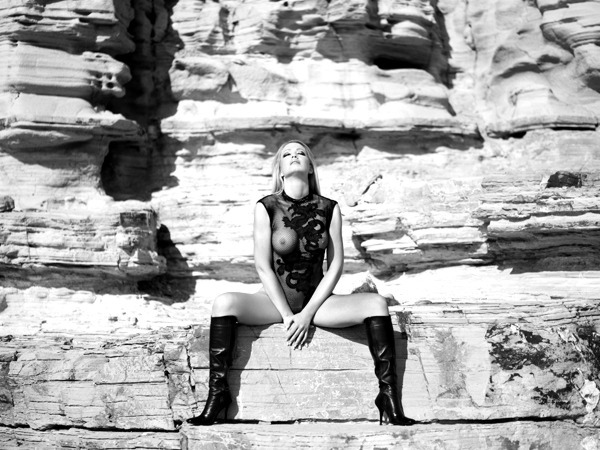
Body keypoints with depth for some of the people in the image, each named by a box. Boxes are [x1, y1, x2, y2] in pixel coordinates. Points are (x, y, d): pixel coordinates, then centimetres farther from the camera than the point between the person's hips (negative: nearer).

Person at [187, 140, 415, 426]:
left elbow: (335, 266, -3)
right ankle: (217, 394, -20)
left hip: (316, 302, 1)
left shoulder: (329, 209, -2)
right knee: (224, 303, -29)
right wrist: (287, 315, -14)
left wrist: (307, 313, -11)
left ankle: (389, 395, -18)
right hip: (275, 300, -1)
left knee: (376, 303, -23)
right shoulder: (266, 208, -6)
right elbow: (263, 267, -8)